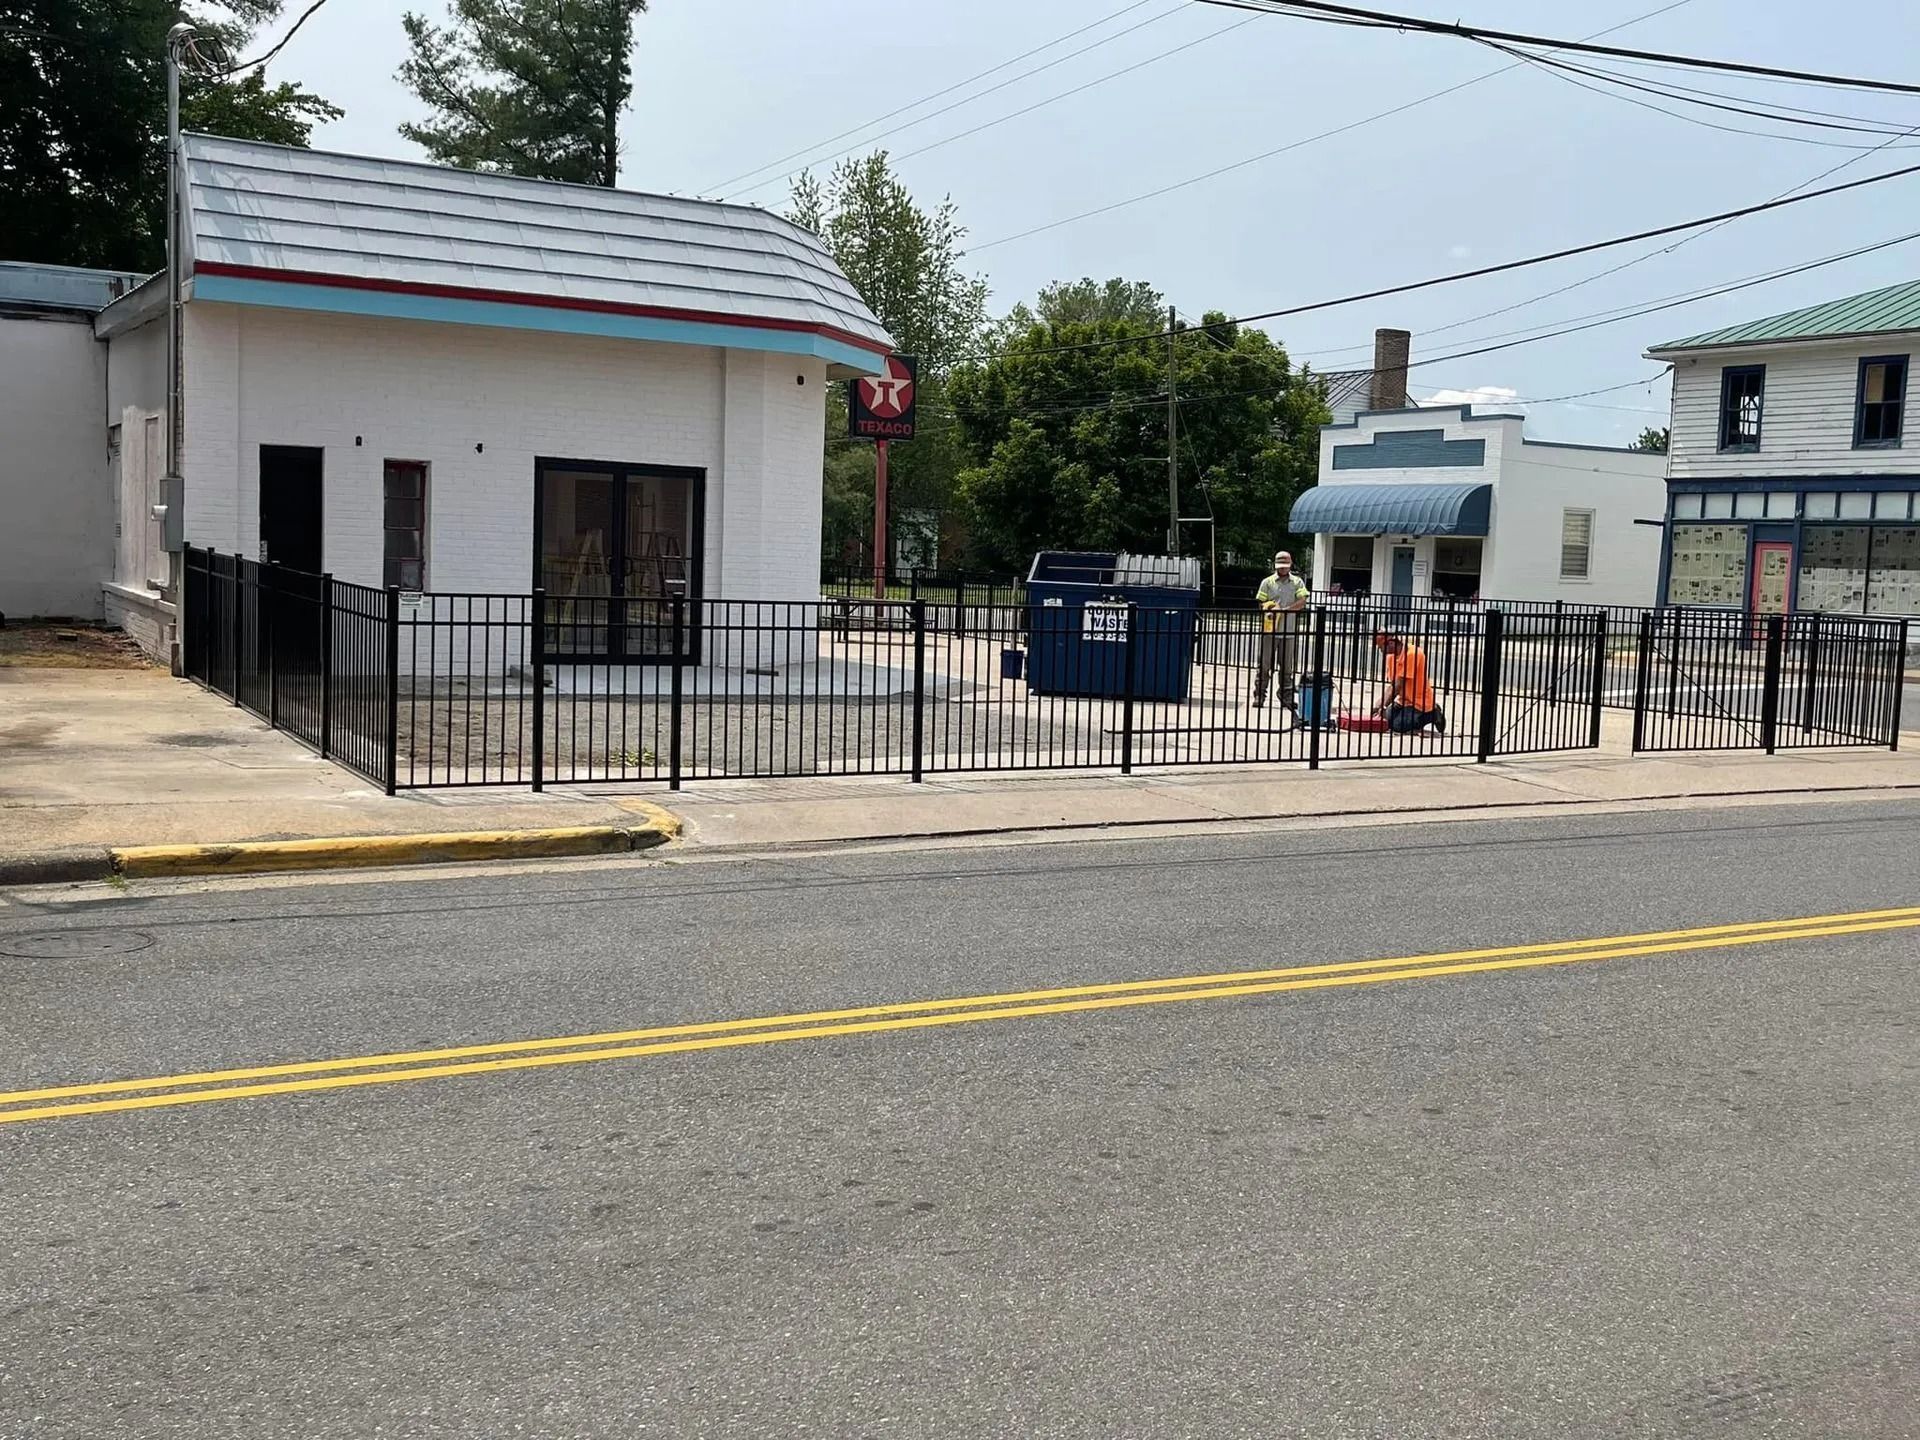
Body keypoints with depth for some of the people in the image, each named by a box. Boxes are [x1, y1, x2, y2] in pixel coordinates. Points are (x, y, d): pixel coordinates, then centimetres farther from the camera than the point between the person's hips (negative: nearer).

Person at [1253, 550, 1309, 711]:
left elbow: (1302, 602, -5)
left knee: (1286, 667, 8)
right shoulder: (1267, 582, 6)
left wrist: (1285, 610, -18)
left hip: (1288, 631, 1)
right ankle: (1259, 696, 5)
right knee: (1264, 665, 0)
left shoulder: (1297, 582, 7)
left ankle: (1286, 698, 14)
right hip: (1269, 630, -1)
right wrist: (1269, 610, -18)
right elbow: (1261, 603, 3)